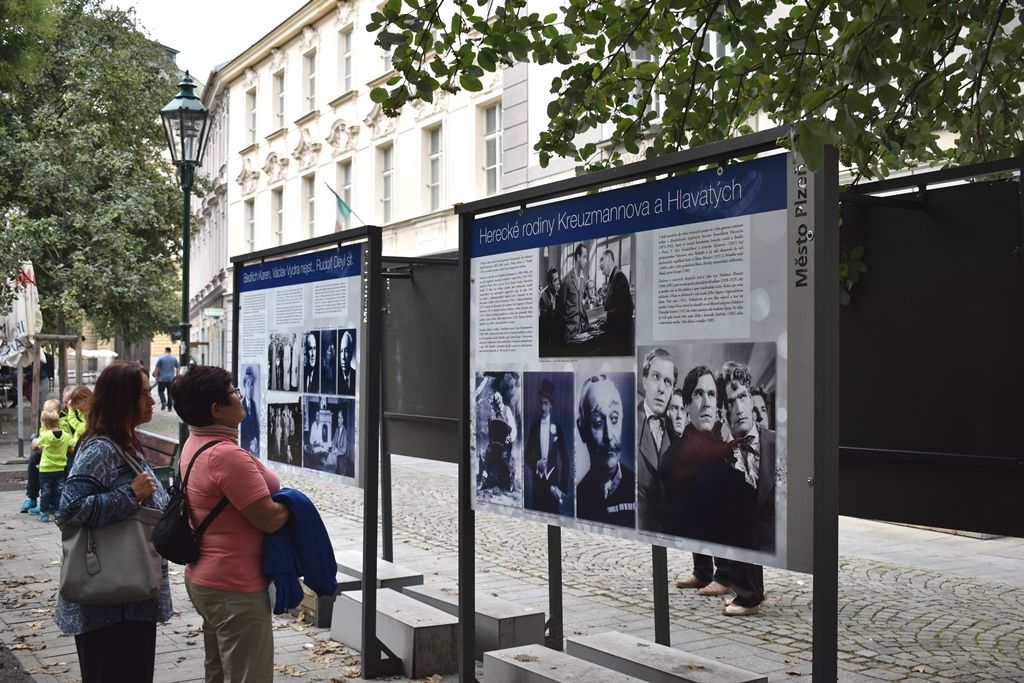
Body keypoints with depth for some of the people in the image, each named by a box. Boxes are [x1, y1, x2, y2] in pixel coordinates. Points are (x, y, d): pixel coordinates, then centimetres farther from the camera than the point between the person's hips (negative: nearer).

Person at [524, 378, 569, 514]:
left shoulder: (557, 426, -3)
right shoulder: (534, 426, 4)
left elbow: (564, 458, -2)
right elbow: (528, 454, 9)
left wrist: (563, 488, -5)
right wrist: (536, 464, -13)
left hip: (553, 479, -2)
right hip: (537, 480, 2)